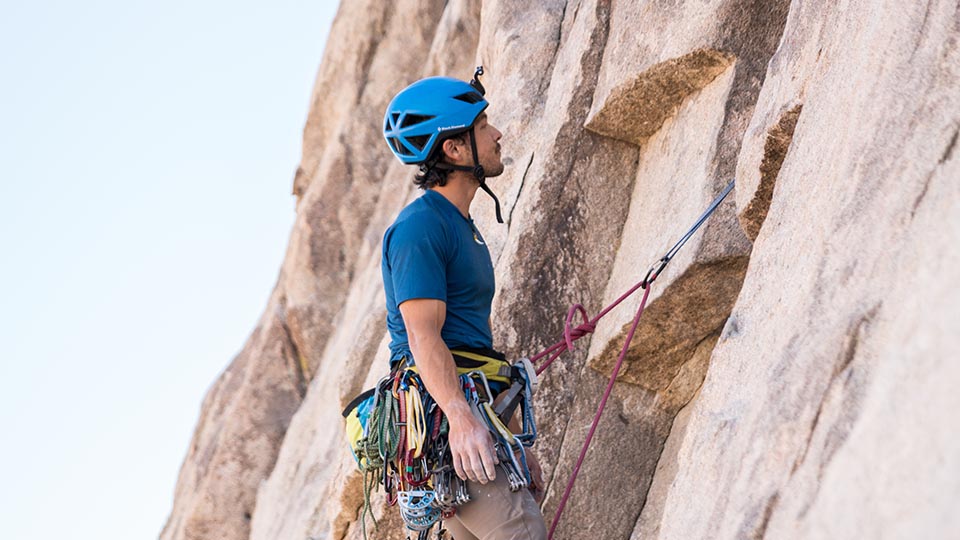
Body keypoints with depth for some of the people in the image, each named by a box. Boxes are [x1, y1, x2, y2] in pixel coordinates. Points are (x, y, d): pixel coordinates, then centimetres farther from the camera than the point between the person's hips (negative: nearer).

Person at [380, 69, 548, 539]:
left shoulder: (464, 230, 24)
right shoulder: (419, 227, -8)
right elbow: (423, 337, -18)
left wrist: (517, 441, 25)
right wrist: (460, 417, -32)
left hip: (476, 415, 10)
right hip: (441, 414, -10)